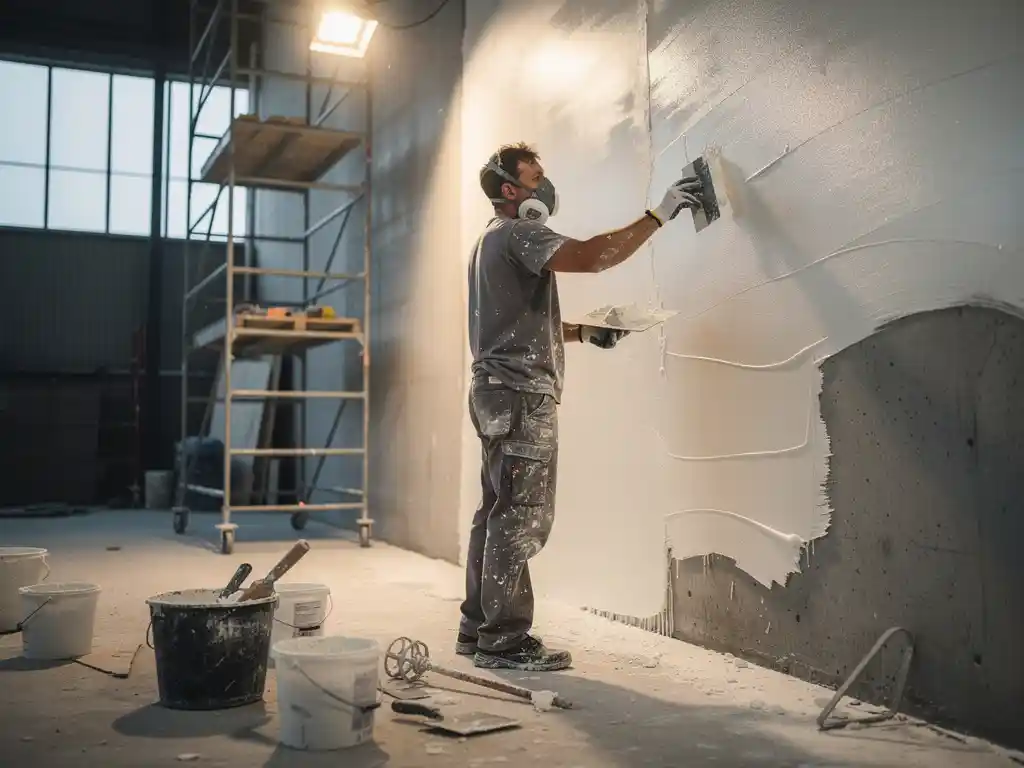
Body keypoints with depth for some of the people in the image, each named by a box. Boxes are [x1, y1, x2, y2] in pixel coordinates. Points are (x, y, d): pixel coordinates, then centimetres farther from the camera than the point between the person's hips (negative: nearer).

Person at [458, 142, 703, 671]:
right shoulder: (516, 234, -9)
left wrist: (584, 332, 18)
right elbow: (591, 256, -25)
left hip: (500, 392, 11)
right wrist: (658, 215, -18)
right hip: (521, 393, -11)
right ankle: (505, 639, -4)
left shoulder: (494, 241, 24)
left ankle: (479, 626, 18)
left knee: (498, 511, 12)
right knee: (522, 516, -9)